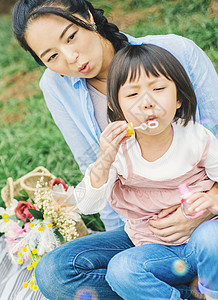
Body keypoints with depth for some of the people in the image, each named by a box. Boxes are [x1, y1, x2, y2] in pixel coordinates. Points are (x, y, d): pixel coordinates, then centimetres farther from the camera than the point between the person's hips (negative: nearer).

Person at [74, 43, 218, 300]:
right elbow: (87, 206, -14)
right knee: (119, 270, -25)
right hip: (157, 249, 1)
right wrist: (104, 161, -30)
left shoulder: (197, 138, -9)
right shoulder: (118, 151, -8)